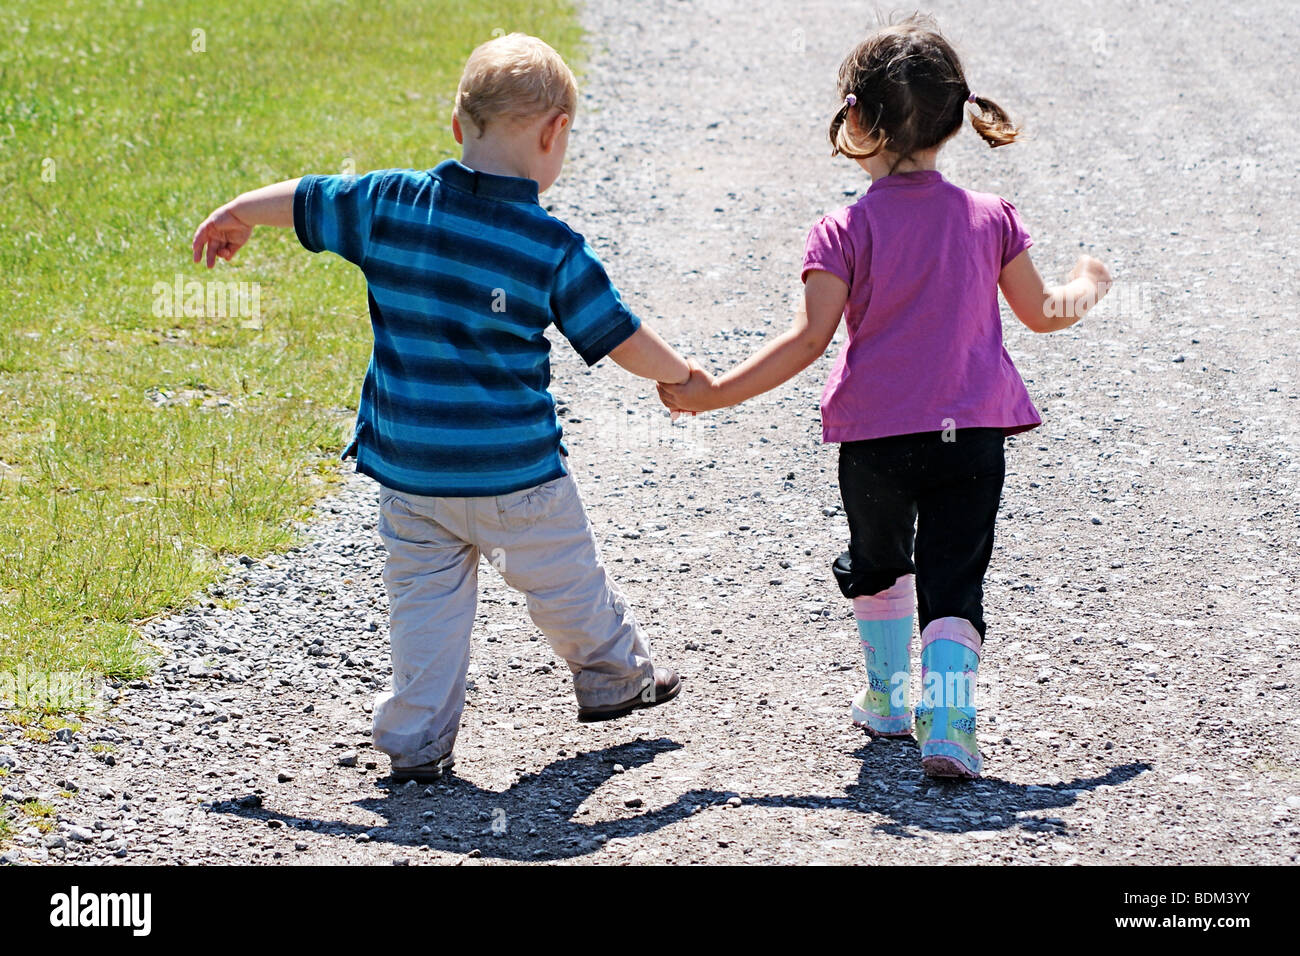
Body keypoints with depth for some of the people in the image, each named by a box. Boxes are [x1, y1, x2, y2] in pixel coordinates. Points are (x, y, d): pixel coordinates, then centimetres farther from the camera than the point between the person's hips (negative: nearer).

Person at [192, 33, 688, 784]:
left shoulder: (392, 204, -4)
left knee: (426, 596, 11)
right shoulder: (552, 248, -12)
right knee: (567, 580, 17)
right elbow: (620, 339, -6)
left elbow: (304, 200, 11)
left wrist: (235, 216, 31)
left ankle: (417, 739, 9)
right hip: (514, 468, -3)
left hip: (407, 466, 3)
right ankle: (617, 677, 36)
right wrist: (682, 378, 13)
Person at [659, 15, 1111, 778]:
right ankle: (949, 721, -18)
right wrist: (1088, 287, 34)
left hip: (876, 433, -1)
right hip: (973, 430, 1)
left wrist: (713, 394, -11)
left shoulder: (848, 230, -8)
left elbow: (810, 339, -15)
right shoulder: (990, 218, 2)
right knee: (955, 581, 2)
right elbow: (1042, 313, 12)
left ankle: (890, 695, 37)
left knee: (879, 565, 23)